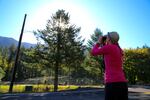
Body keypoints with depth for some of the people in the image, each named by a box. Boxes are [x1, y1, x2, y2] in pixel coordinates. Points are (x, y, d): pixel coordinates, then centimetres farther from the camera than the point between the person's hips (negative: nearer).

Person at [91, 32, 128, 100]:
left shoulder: (109, 47, -7)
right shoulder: (119, 50, 17)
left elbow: (93, 52, 4)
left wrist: (99, 42, 19)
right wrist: (103, 44, 28)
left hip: (112, 83, -8)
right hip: (122, 83, 9)